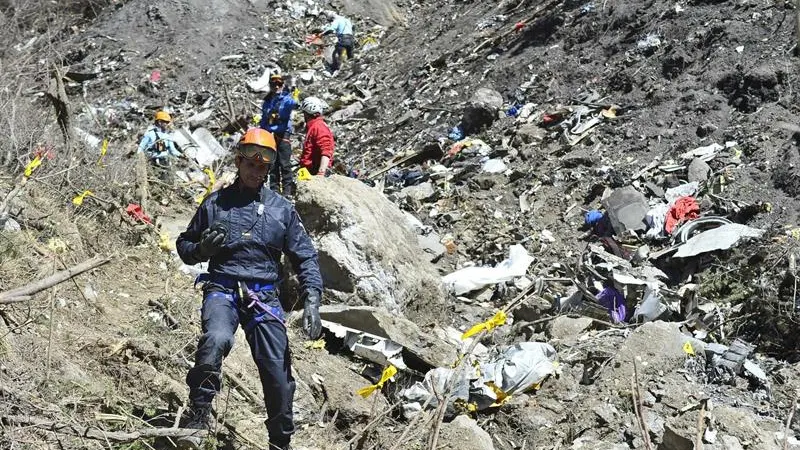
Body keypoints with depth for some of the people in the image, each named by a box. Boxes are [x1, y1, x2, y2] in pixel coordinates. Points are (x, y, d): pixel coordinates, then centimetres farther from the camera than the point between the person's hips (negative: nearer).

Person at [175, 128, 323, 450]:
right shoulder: (215, 203, 7)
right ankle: (198, 418, -17)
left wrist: (312, 301, -6)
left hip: (264, 297, 2)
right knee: (216, 340, -34)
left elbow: (305, 258, 8)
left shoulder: (282, 209, 8)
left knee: (279, 375, -2)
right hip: (222, 290, -1)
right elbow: (184, 245, 17)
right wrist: (202, 248, -8)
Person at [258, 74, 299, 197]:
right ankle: (274, 190, 10)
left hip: (283, 135, -5)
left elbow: (291, 103, -26)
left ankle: (288, 191, -10)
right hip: (269, 135, 5)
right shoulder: (267, 101, 17)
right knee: (272, 164, 6)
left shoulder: (286, 98, 1)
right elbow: (263, 121, 23)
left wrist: (294, 104, -49)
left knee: (285, 164, -10)